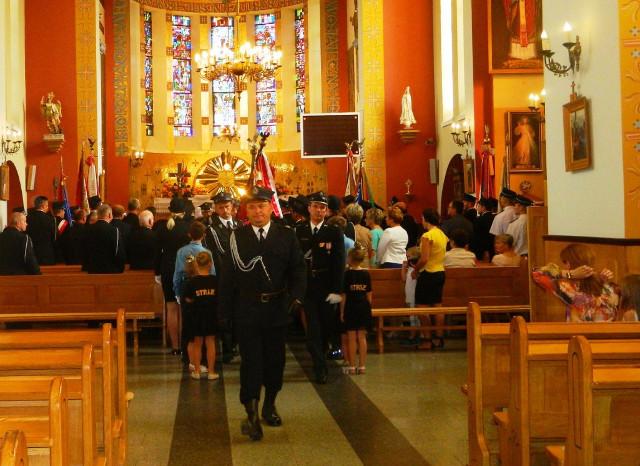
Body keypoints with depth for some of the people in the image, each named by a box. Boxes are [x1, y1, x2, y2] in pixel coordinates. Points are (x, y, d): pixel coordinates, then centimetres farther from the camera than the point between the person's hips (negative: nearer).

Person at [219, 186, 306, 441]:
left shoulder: (287, 236, 2)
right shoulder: (237, 237, 1)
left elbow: (297, 269, 0)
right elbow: (228, 275, 0)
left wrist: (296, 296, -17)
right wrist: (226, 310, -4)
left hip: (277, 308, 2)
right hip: (247, 308, -2)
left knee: (275, 359, 13)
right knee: (251, 360, -3)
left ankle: (269, 405, 33)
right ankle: (252, 413, -1)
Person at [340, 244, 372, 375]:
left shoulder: (347, 274, -9)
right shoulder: (366, 273, 0)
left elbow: (344, 295, -7)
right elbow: (369, 294, 4)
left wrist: (342, 311, -1)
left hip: (351, 308, -3)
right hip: (364, 307, 3)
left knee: (352, 338, 3)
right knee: (362, 337, 8)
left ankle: (352, 366, 7)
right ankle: (362, 366, 10)